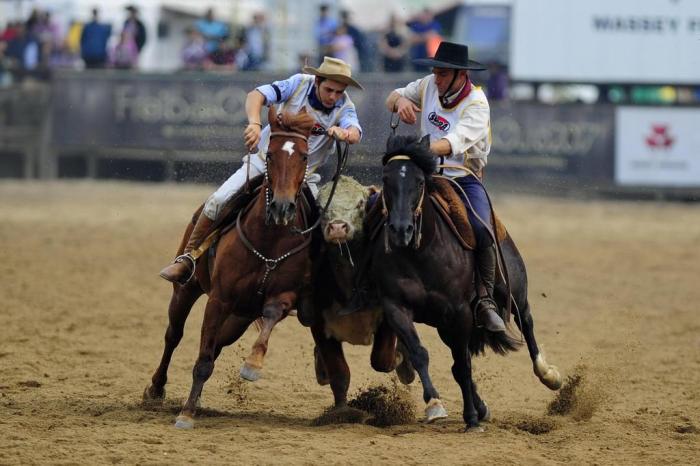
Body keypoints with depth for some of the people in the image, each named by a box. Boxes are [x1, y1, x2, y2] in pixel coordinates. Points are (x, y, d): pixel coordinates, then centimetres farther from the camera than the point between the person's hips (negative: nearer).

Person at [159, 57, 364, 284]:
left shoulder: (344, 106, -12)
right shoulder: (300, 84, -15)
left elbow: (355, 133, -31)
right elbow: (256, 95, -25)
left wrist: (346, 133, -56)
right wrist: (254, 123, -46)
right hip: (264, 161, -1)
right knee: (218, 201, -15)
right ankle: (187, 259, -2)